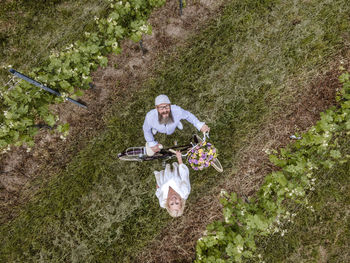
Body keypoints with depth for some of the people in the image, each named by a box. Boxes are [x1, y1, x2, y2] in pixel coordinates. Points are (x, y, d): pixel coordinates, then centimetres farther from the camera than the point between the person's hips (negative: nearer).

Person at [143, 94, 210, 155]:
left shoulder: (177, 110, -48)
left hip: (172, 129, 1)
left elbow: (187, 115, -23)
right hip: (159, 130, -1)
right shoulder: (150, 116, -47)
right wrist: (152, 144, -10)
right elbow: (146, 130, -23)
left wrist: (200, 125, -35)